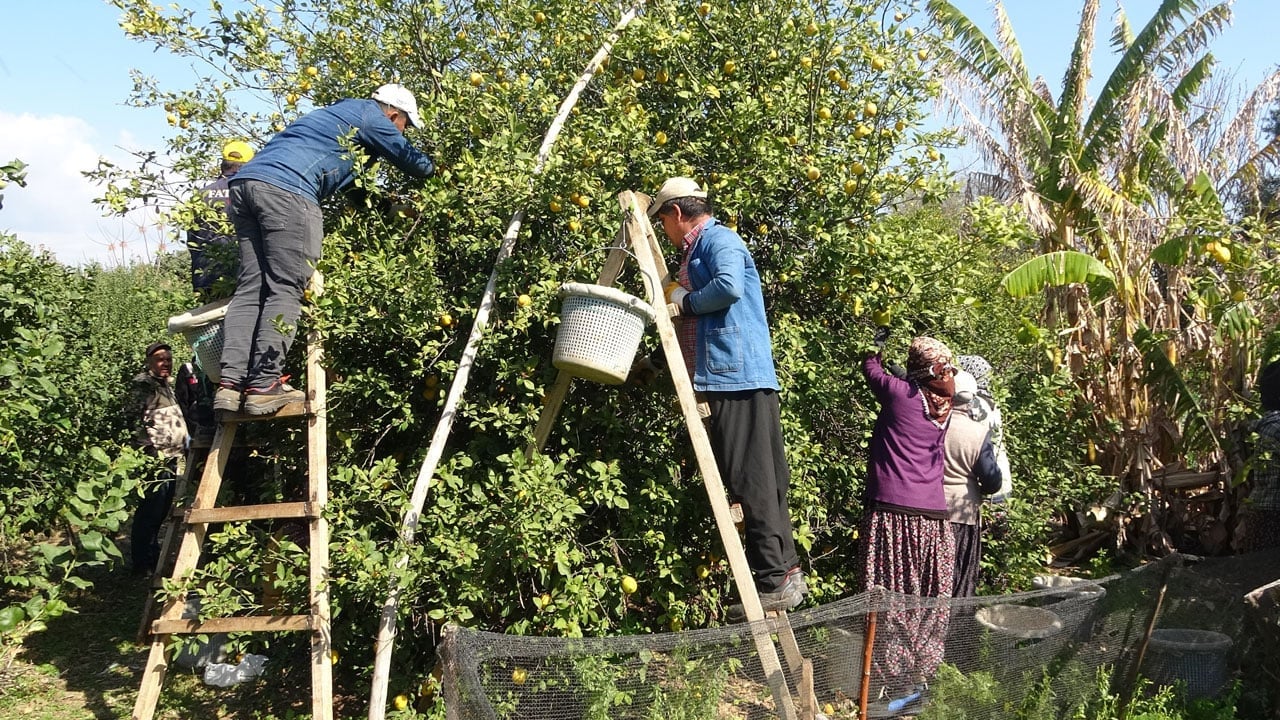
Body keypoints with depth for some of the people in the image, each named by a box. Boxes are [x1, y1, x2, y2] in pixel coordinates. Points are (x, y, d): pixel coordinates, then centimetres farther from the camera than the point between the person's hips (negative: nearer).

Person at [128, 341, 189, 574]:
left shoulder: (167, 384, 20)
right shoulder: (143, 383, -8)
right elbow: (135, 419, -17)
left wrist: (184, 442, 23)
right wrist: (150, 449, -21)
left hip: (171, 458, 9)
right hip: (155, 458, -9)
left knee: (160, 511, 16)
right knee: (149, 511, -7)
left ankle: (154, 558, 26)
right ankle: (142, 564, 0)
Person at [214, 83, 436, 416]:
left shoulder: (338, 112, 35)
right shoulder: (368, 114, 11)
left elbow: (347, 177, 40)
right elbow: (409, 158, 19)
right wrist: (437, 171, 37)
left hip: (246, 181, 9)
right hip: (285, 188, -9)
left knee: (250, 288, 4)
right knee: (286, 289, -8)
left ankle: (231, 384, -4)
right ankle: (263, 386, -14)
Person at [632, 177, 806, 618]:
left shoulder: (718, 239, -3)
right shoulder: (696, 251, 27)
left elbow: (729, 286, -24)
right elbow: (697, 323, 32)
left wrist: (683, 300, -8)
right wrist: (655, 361, 31)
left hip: (738, 381, -10)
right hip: (724, 382, 10)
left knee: (753, 483, -9)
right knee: (758, 483, 9)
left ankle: (775, 580, -6)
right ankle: (786, 571, 14)